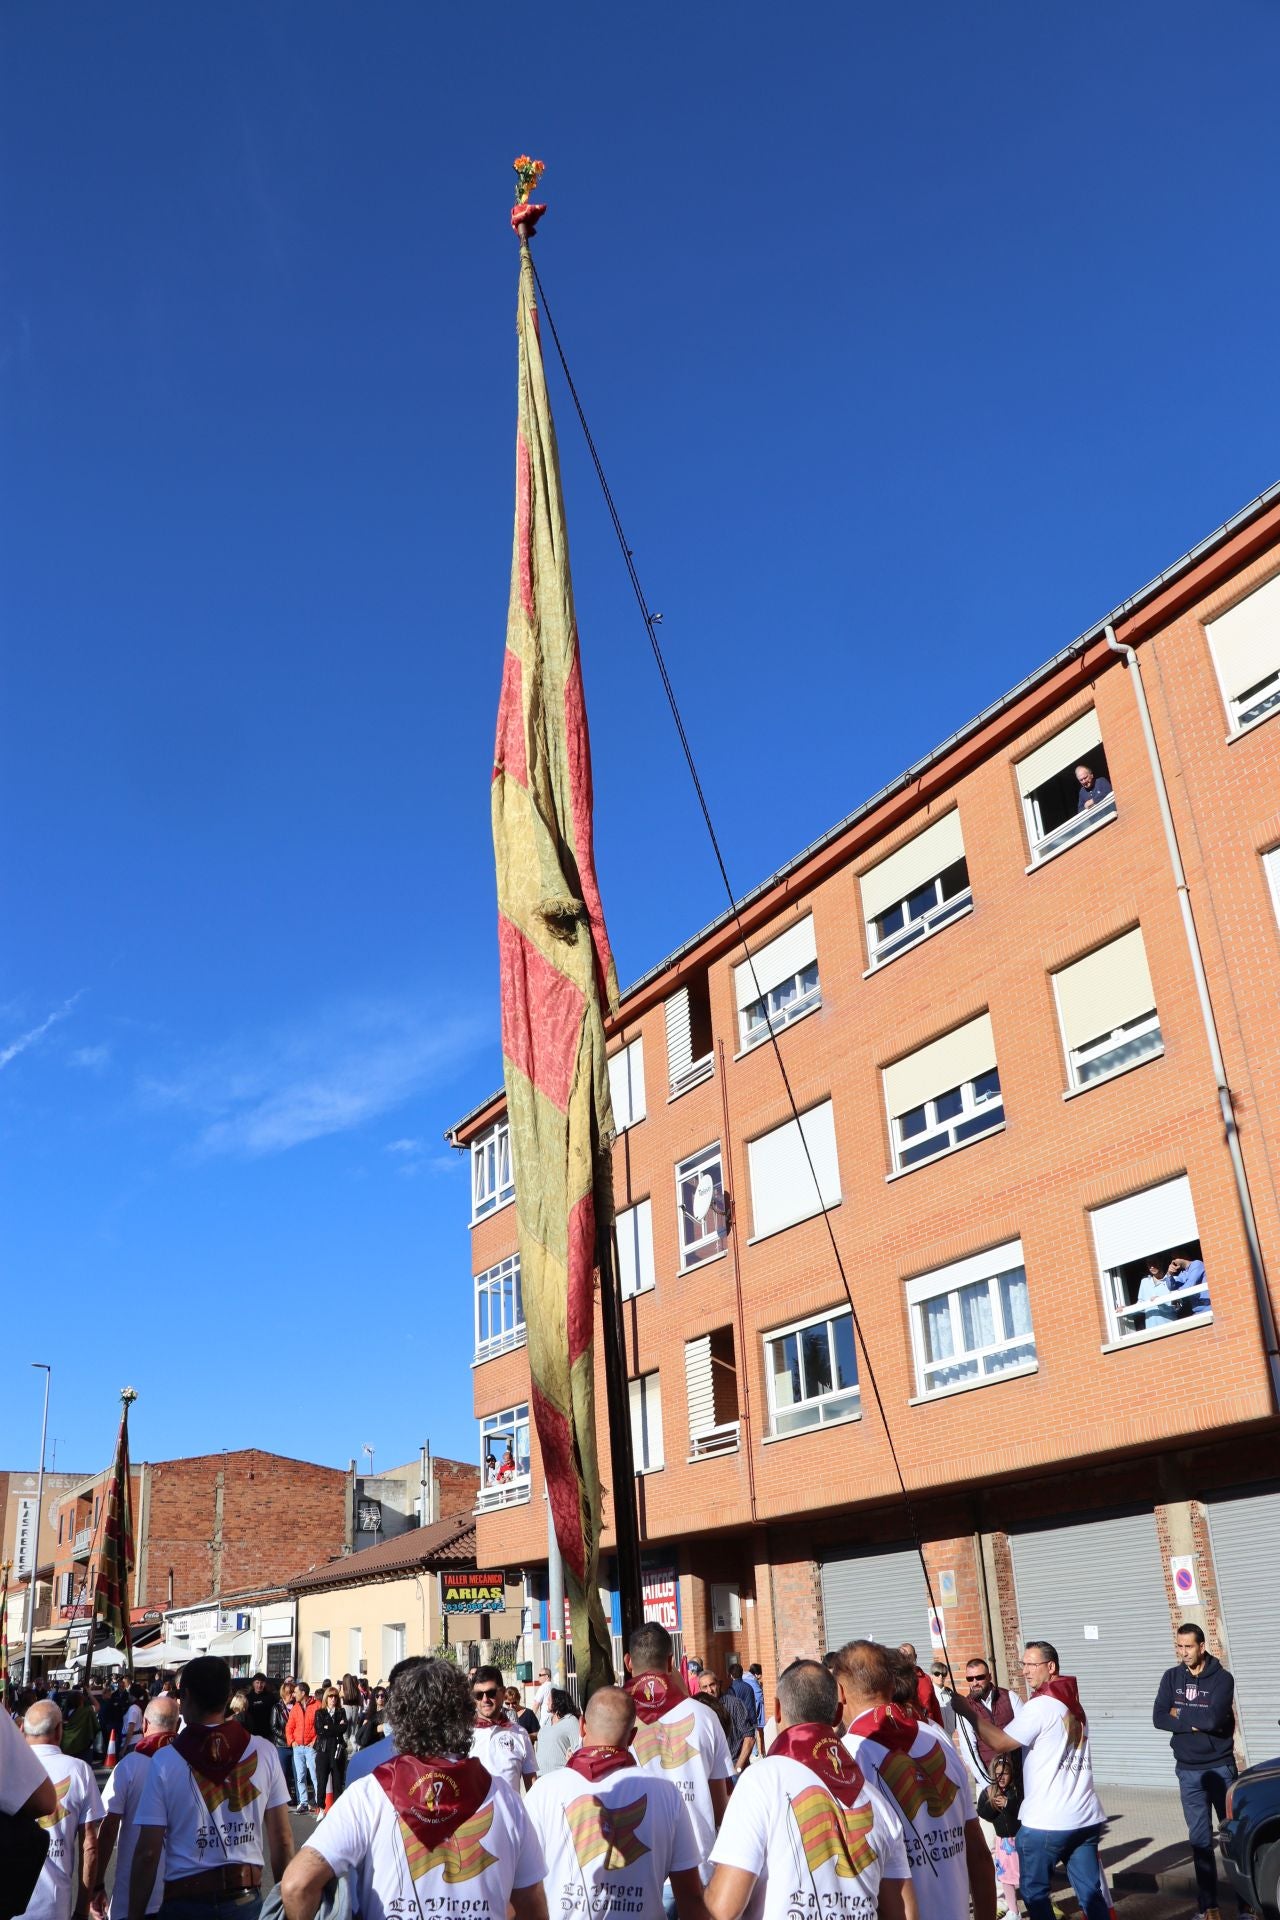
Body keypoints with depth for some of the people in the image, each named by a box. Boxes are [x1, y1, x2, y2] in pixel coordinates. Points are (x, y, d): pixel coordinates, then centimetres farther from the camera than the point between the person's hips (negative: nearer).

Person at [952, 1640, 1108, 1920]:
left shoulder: (1040, 1705, -14)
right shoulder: (1071, 1702, 13)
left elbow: (1000, 1742, -14)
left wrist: (969, 1712, -6)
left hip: (1047, 1821, -7)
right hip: (1086, 1817, 7)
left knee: (1034, 1890, 8)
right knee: (1090, 1890, 9)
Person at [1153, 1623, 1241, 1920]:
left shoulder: (1221, 1678, -10)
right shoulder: (1171, 1678, 2)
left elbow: (1214, 1719, -24)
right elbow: (1159, 1718, -7)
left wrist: (1181, 1716, -11)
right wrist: (1197, 1723, -17)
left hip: (1220, 1768, -3)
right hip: (1188, 1772, 3)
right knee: (1200, 1840, 6)